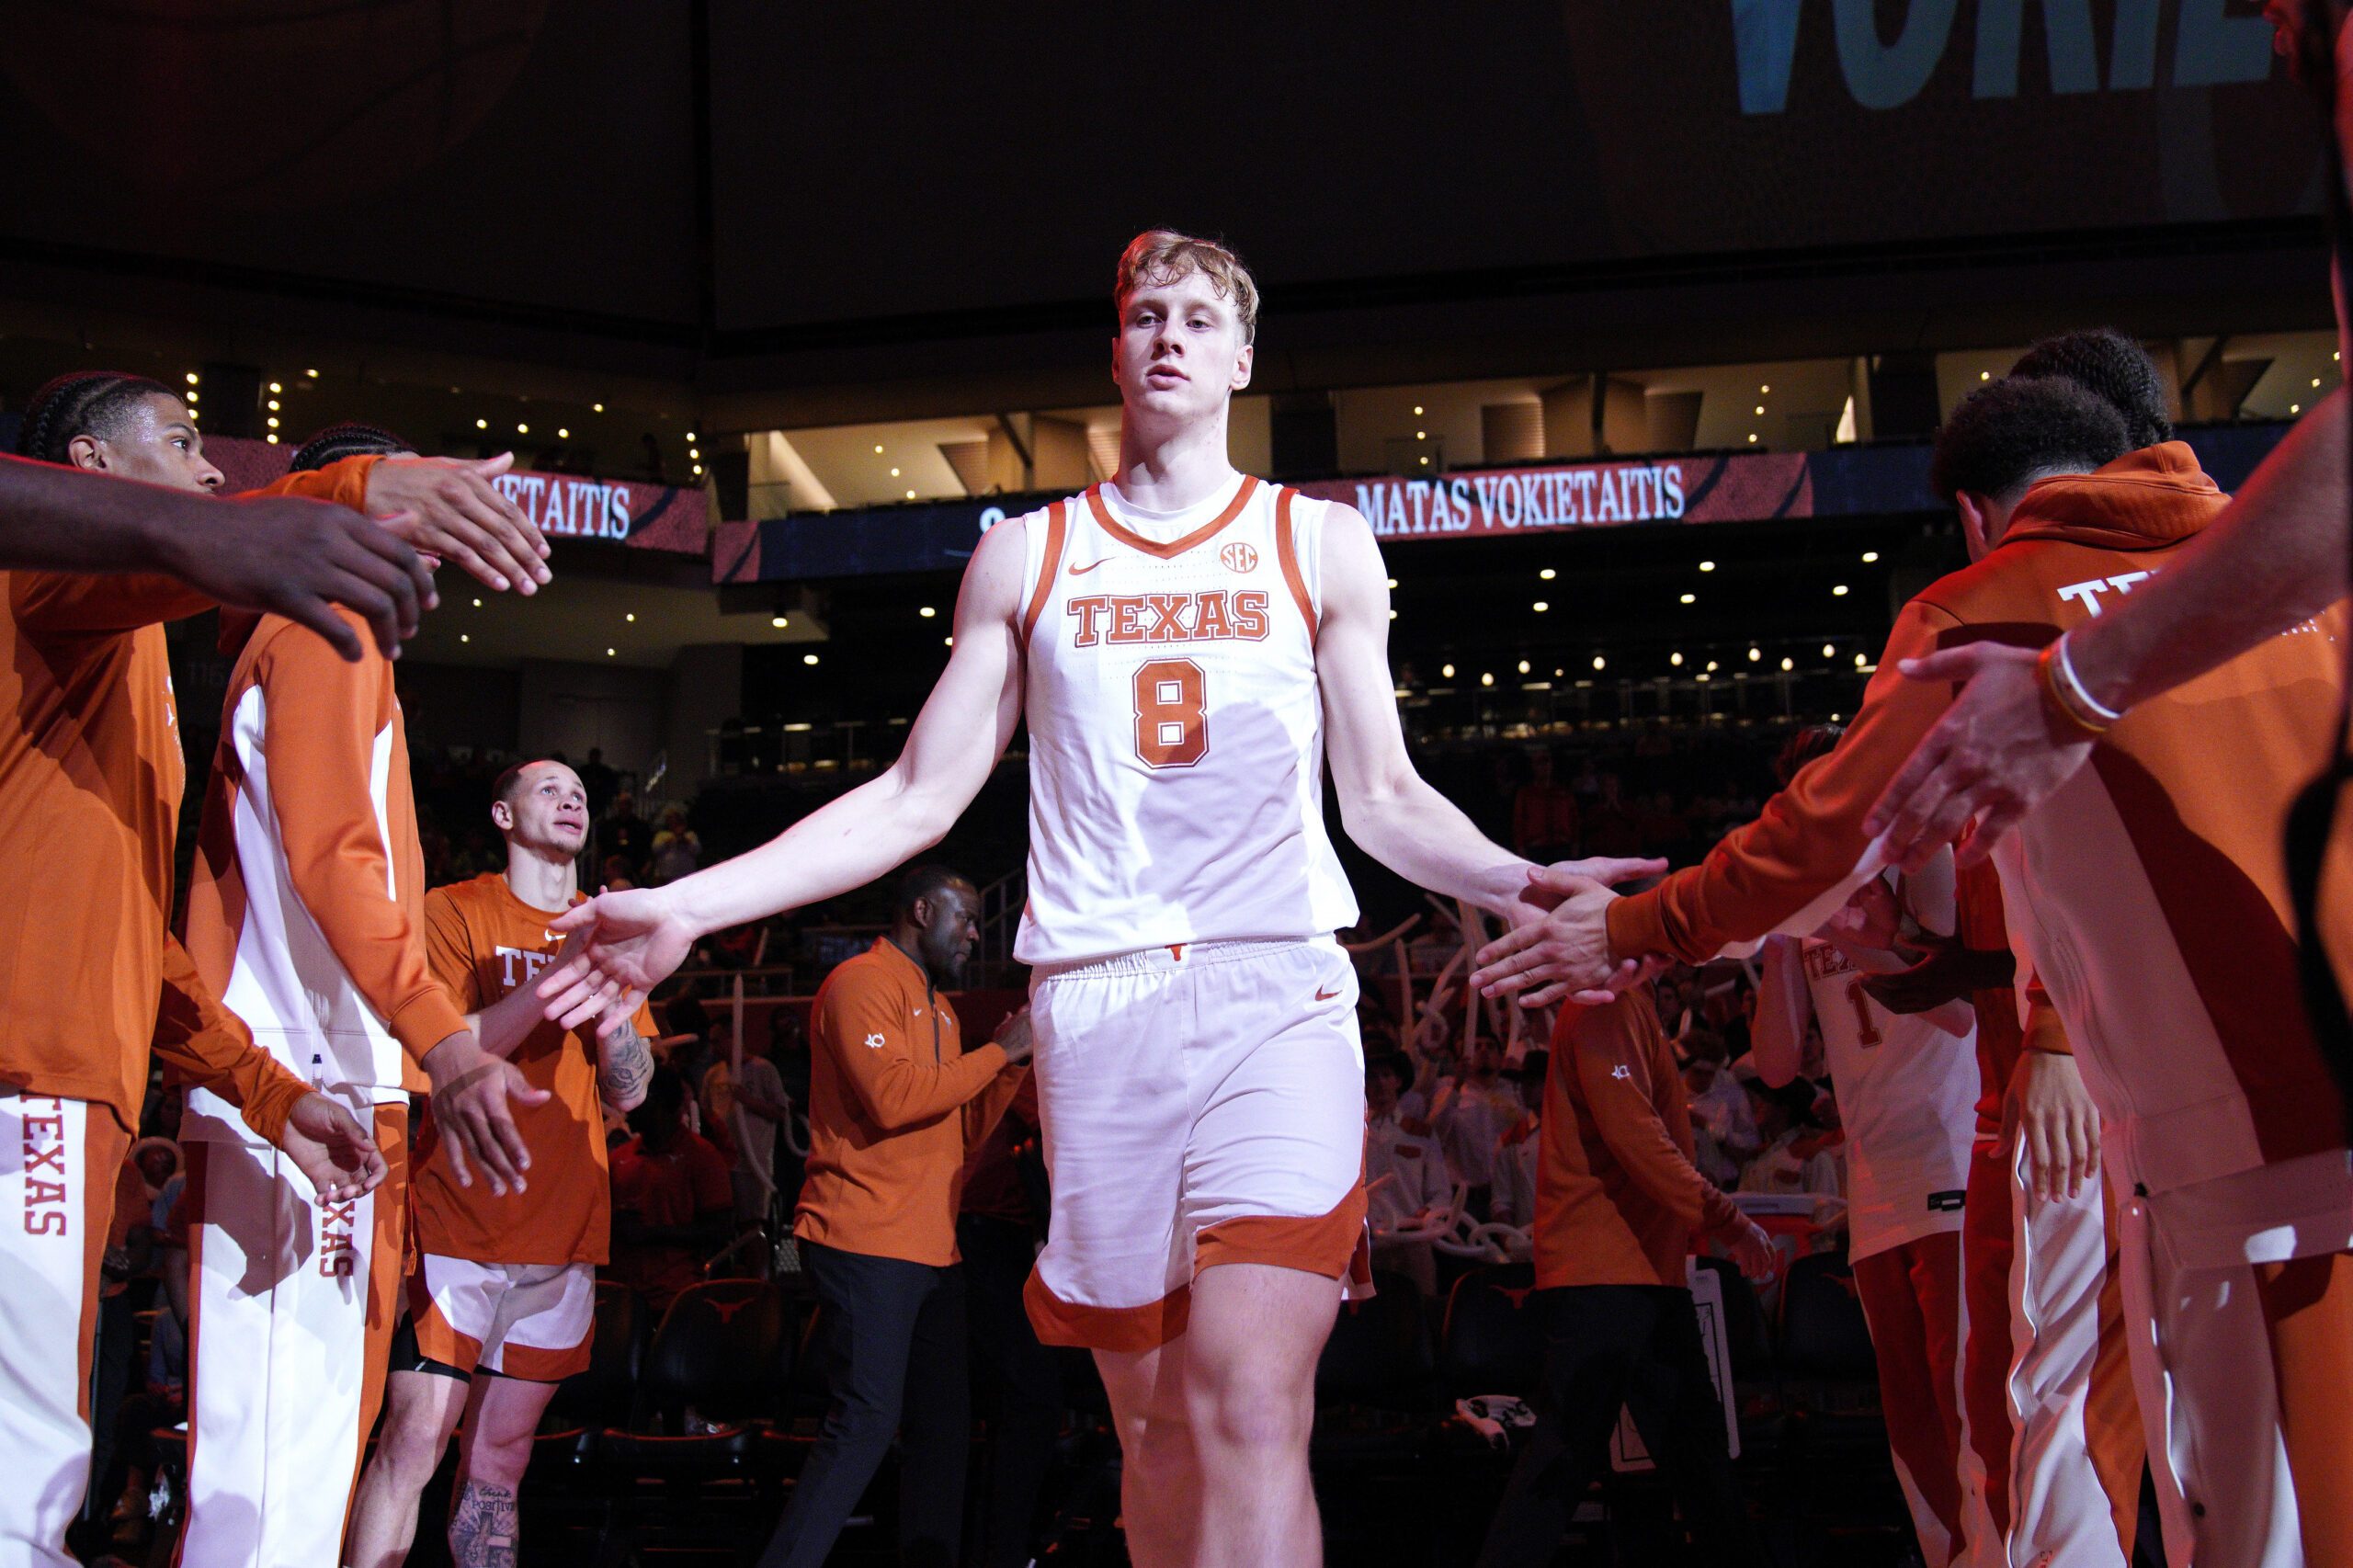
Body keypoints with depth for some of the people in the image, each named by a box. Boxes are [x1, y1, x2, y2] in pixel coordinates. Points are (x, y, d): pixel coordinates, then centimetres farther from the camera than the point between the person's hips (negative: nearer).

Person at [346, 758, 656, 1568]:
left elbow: (629, 1094, 12)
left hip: (563, 1232, 5)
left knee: (501, 1458, 6)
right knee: (414, 1441, -14)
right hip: (456, 1222, -5)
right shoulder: (455, 912, 2)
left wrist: (616, 1013, -9)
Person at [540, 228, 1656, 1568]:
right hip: (1096, 1003, 2)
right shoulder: (1028, 556, 15)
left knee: (1253, 1415, -19)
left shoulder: (1321, 543, 13)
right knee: (1156, 1428, 4)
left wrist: (1520, 884, -10)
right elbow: (918, 797, 13)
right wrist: (686, 909, 3)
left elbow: (1385, 801, 11)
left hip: (1276, 993, -2)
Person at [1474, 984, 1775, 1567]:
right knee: (1569, 1450, -9)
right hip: (1603, 1272, -11)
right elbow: (1632, 1134, -20)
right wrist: (1726, 1220, -18)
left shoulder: (1632, 1007, 22)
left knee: (1696, 1443, 11)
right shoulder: (1606, 1005, -10)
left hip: (1648, 1268, 11)